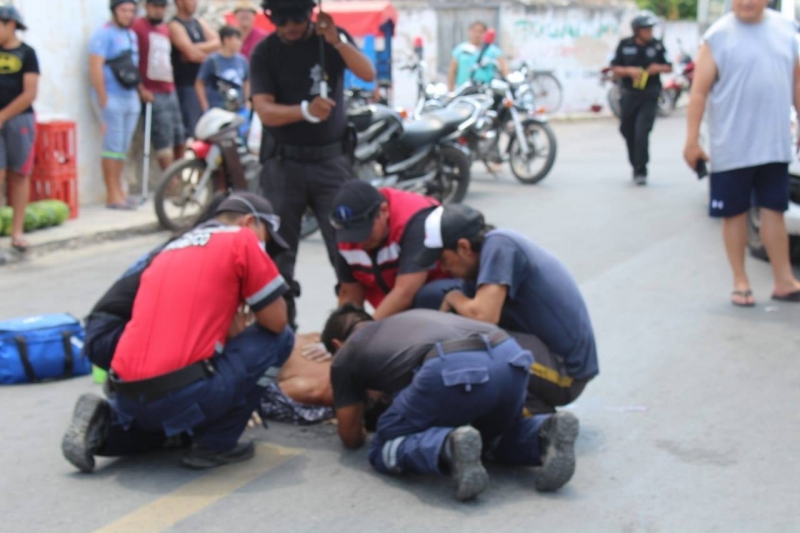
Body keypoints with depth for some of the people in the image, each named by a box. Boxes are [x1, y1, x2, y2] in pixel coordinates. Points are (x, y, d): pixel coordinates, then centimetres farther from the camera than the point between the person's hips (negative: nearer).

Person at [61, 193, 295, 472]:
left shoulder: (169, 251, 25)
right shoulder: (241, 240, 3)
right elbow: (276, 321, 5)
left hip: (127, 394, 8)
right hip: (185, 394, -8)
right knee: (279, 339, 9)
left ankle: (102, 425, 10)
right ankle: (216, 444, 7)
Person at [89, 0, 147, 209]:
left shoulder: (132, 35, 17)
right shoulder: (104, 34, -9)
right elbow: (95, 66, -15)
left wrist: (141, 90, 16)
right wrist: (103, 99, -18)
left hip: (131, 97, 8)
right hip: (112, 98, -8)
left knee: (123, 147, 11)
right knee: (113, 146, -6)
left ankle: (118, 190, 18)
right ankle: (113, 195, -3)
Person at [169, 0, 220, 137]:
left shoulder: (200, 23, 16)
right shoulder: (175, 26, -8)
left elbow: (218, 43, 3)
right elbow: (191, 54, -18)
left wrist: (198, 49, -12)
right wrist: (209, 55, 0)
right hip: (185, 85, -8)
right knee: (189, 129, -12)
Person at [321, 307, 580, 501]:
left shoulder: (345, 357, 28)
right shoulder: (414, 316, 42)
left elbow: (351, 438, 33)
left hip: (452, 369, -5)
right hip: (509, 357, 6)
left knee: (385, 449, 17)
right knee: (494, 436, 33)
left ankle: (449, 447, -13)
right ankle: (546, 435, 1)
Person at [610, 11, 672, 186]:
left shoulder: (657, 46, 0)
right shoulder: (625, 45, 0)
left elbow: (669, 67, 7)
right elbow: (615, 68, 2)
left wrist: (659, 68, -15)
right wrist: (629, 71, -17)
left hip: (649, 96, -2)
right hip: (629, 94, 2)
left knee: (642, 131, -15)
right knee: (628, 132, 10)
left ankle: (641, 171, -12)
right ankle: (636, 166, 29)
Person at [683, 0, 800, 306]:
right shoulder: (718, 37, -6)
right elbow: (699, 91, -8)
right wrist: (692, 140, -12)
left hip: (775, 144, 3)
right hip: (732, 147, -3)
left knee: (773, 211, 8)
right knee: (735, 214, 5)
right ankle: (740, 282, 15)